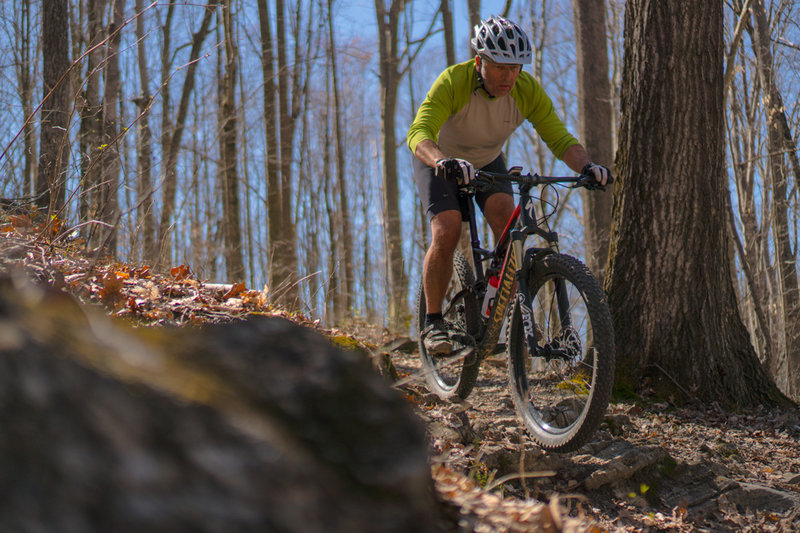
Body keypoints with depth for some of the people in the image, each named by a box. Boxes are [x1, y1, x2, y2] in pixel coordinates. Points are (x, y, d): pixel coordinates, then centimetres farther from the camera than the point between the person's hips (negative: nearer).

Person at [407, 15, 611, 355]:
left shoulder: (528, 90, -24)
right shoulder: (453, 82, -34)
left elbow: (560, 139, -25)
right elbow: (419, 134, -45)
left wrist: (586, 166, -46)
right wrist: (444, 161, -66)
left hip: (488, 163, 3)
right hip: (439, 162, -3)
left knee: (505, 217, -25)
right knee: (446, 232, -23)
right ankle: (433, 321, -8)